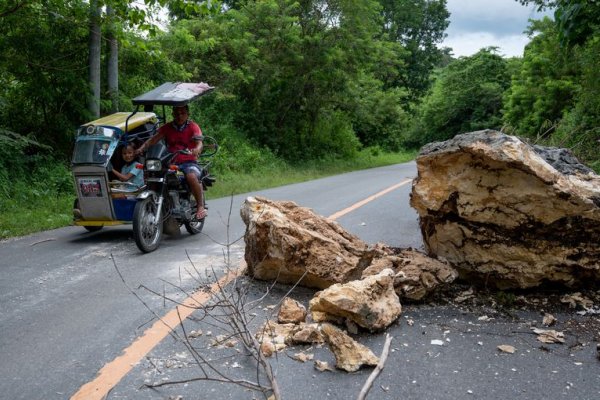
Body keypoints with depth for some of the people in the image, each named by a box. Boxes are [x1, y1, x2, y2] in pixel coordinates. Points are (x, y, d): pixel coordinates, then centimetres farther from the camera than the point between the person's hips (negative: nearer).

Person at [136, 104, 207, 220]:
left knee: (192, 177, -37)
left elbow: (199, 142, -14)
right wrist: (141, 148, -17)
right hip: (171, 162, 4)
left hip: (189, 161, -4)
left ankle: (201, 206, -20)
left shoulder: (193, 126, 3)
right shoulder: (167, 127, 13)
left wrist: (197, 150, -38)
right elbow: (154, 139, 2)